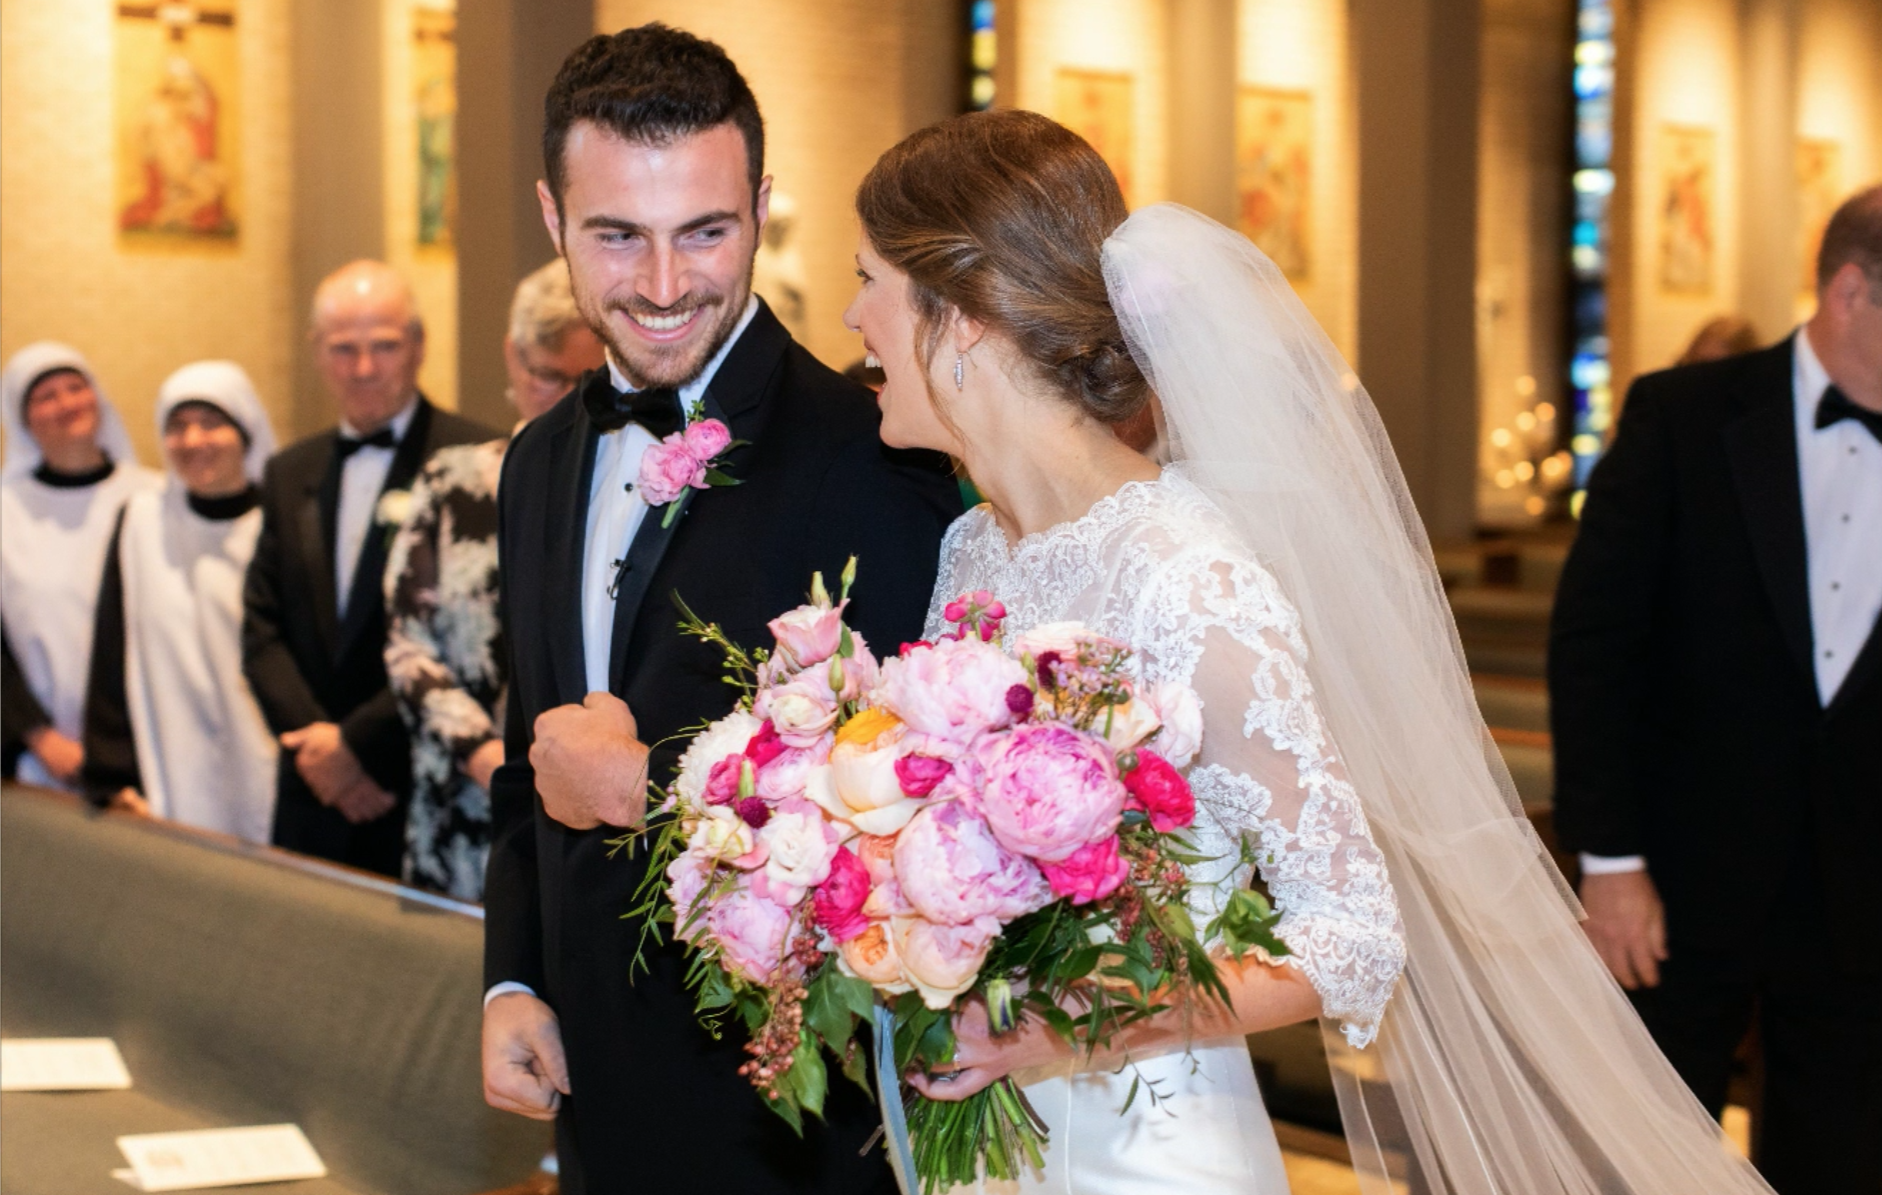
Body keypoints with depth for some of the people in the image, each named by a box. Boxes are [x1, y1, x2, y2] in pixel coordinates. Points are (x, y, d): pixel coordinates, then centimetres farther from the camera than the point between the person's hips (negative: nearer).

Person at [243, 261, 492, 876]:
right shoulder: (290, 474, 14)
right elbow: (262, 628, 11)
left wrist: (360, 741, -11)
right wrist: (311, 737, -5)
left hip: (428, 794, -5)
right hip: (315, 794, 5)